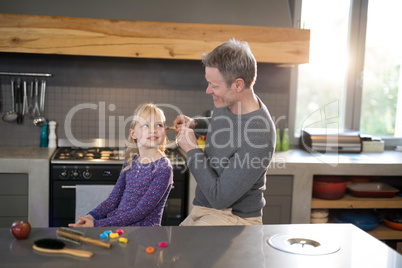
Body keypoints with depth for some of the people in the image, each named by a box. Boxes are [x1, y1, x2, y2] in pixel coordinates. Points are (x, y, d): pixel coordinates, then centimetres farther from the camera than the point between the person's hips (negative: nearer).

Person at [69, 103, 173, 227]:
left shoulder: (163, 168, -13)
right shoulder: (130, 162, 8)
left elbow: (141, 212, -17)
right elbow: (113, 199, 10)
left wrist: (97, 224, -20)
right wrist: (91, 216, -9)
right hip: (115, 224, 6)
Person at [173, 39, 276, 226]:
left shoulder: (258, 138, -28)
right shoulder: (226, 103, -1)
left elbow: (219, 198, -25)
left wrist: (192, 150, -18)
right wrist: (194, 124, 6)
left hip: (235, 218, -8)